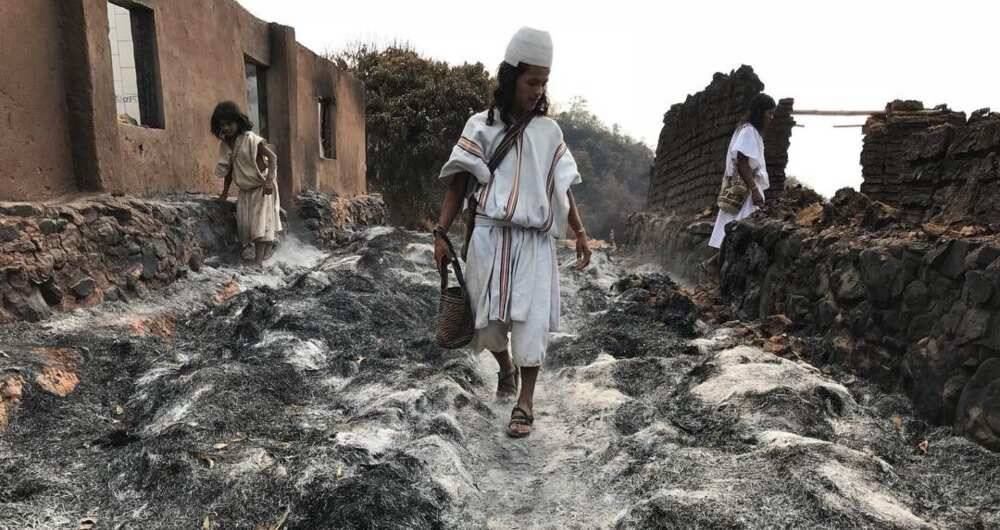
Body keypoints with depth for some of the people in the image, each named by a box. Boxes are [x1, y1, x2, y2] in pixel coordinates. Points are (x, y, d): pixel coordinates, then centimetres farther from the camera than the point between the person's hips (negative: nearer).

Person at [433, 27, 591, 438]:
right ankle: (506, 368, 38)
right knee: (489, 319, 6)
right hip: (490, 237, -1)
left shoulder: (549, 131, 9)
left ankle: (525, 401, 9)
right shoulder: (481, 126, 3)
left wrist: (580, 233, 7)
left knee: (531, 320, -4)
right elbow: (458, 185, 1)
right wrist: (441, 233, -6)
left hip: (535, 241, 1)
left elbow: (563, 188, 13)